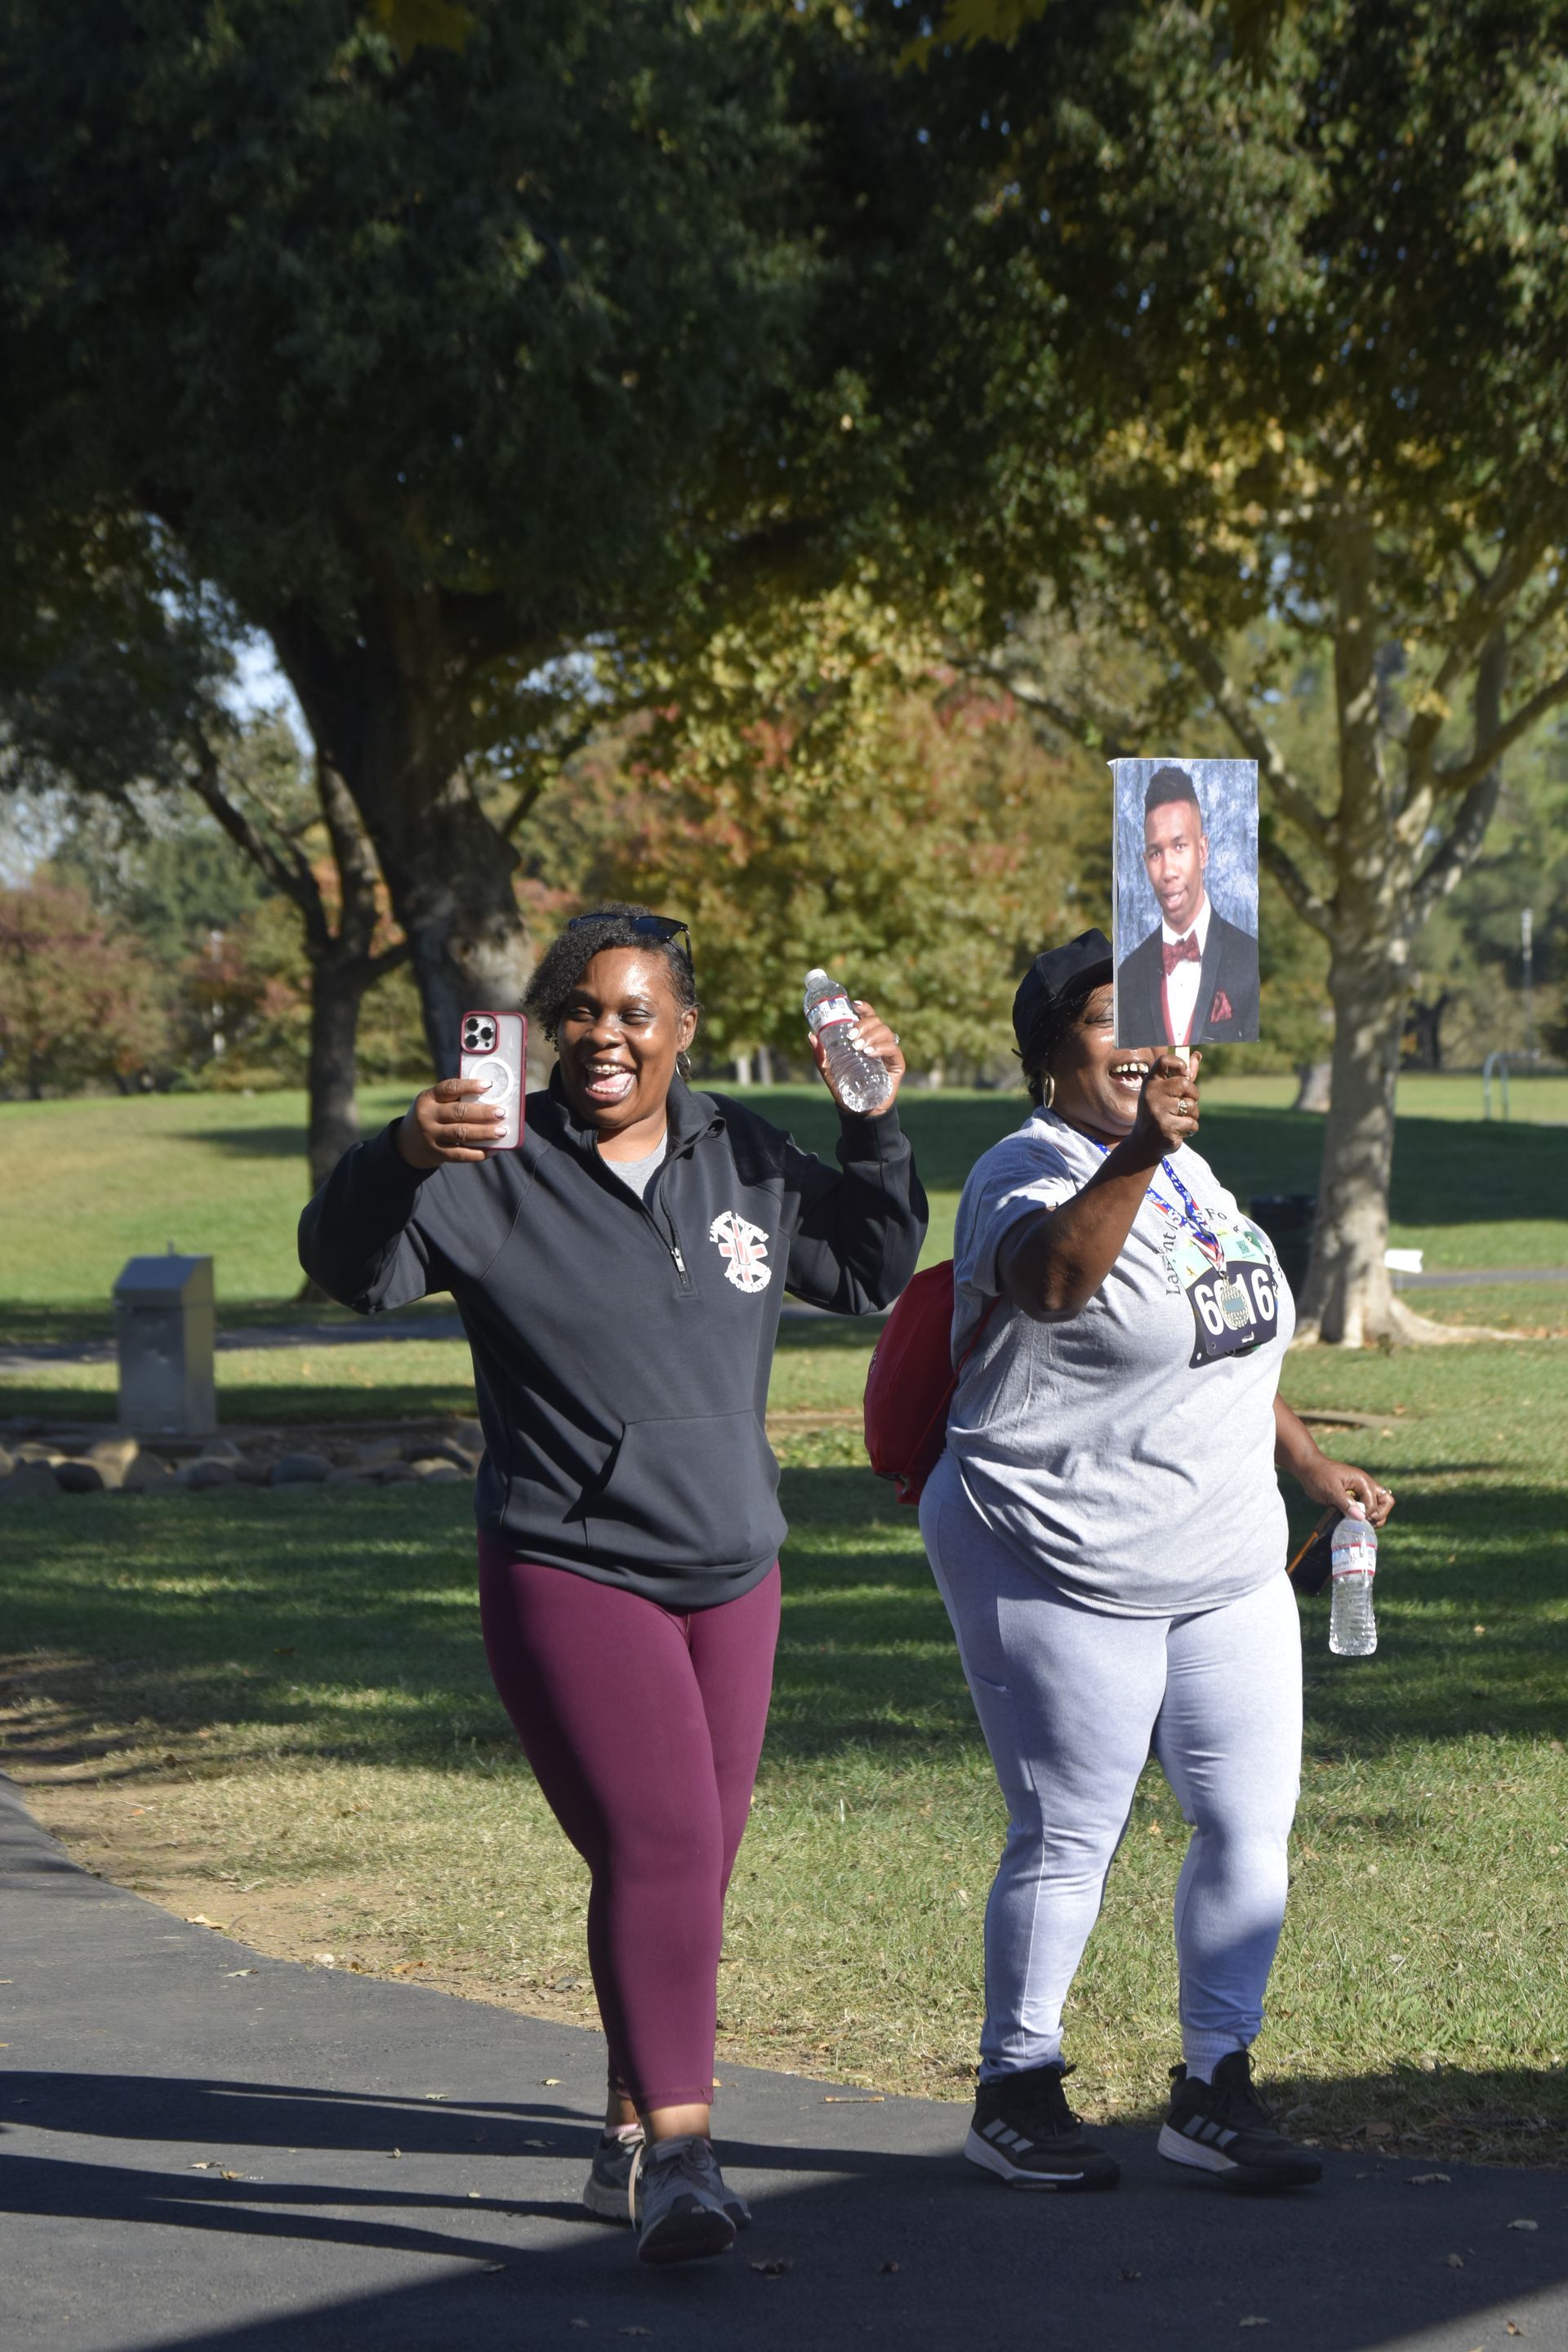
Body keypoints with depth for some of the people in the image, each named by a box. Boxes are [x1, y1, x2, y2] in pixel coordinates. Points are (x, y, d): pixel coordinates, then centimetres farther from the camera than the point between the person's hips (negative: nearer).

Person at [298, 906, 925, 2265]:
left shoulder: (744, 1159, 7)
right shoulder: (500, 1171, -9)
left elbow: (868, 1273, 18)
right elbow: (352, 1269, -21)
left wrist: (876, 1128, 4)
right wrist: (401, 1162, -41)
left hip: (732, 1577, 6)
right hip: (569, 1577, -6)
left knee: (697, 1864, 11)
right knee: (657, 1842, -20)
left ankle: (635, 2139, 25)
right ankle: (677, 2152, -22)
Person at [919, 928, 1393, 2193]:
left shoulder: (1188, 1166, 12)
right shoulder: (1025, 1175, -15)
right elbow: (1053, 1277, -40)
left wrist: (1306, 1459, 26)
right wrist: (1135, 1156, -54)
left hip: (1229, 1568, 8)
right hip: (1062, 1572, -8)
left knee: (1251, 1822, 5)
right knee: (1068, 1839, -1)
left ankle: (1214, 2089, 17)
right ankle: (1016, 2092, 15)